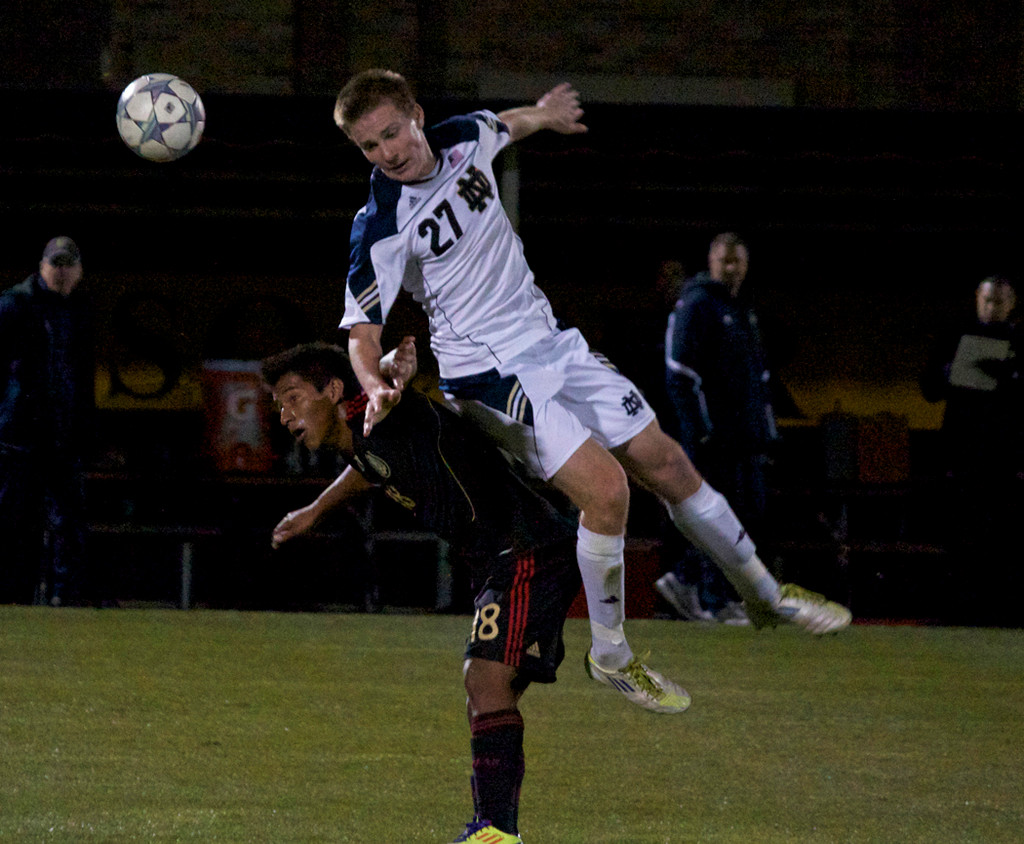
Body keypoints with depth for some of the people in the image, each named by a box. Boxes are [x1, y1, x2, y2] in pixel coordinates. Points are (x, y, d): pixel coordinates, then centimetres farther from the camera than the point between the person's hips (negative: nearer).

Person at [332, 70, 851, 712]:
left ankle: (767, 594, 28)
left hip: (548, 341, 7)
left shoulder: (463, 139, -2)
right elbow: (362, 329, -16)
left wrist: (542, 114, 42)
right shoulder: (379, 229, -19)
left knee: (667, 464, 9)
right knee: (606, 487, -22)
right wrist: (377, 389, -36)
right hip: (489, 372, -7)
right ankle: (610, 655, -3)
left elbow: (501, 125, 23)